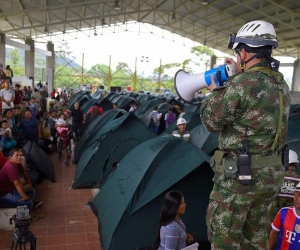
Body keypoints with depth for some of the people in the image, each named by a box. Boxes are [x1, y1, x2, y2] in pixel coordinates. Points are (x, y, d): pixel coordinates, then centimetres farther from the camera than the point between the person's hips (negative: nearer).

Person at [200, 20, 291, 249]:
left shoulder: (241, 84, -20)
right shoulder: (281, 84, 6)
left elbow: (211, 122, -11)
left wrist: (215, 92, 5)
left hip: (239, 175, -8)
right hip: (272, 175, 8)